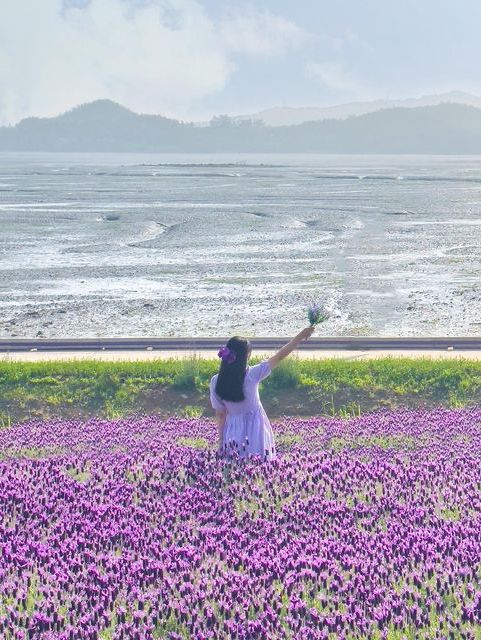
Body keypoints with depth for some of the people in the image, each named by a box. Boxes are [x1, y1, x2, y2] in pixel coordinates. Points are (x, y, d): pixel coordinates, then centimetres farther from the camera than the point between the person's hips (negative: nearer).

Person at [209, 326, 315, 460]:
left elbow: (220, 414, -5)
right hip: (255, 430, -2)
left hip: (233, 432, 2)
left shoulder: (216, 382, -15)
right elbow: (279, 357, -14)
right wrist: (301, 336, -5)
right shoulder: (252, 375, -22)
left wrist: (221, 439, 8)